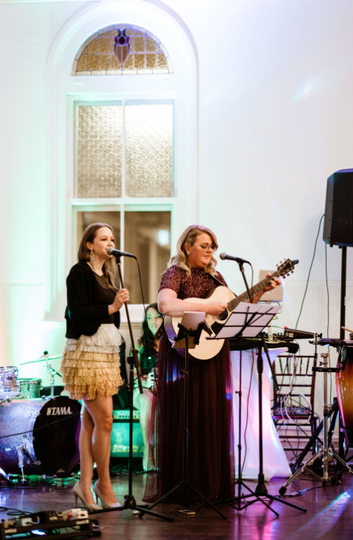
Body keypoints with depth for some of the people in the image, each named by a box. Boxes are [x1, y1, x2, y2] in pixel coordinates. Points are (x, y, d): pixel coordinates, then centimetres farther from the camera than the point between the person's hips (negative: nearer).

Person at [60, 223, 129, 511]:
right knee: (104, 419, -9)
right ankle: (104, 484, 3)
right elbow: (77, 313, -16)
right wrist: (111, 308, -23)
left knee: (91, 420, 7)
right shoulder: (80, 272, -7)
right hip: (86, 349, -8)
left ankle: (86, 485, 9)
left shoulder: (106, 275, 17)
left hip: (107, 350, 8)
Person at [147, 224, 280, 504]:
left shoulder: (215, 277, 15)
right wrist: (205, 307, -24)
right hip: (184, 353, -6)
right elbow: (165, 305, -26)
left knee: (214, 416, 6)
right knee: (184, 418, -2)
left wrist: (260, 293, 9)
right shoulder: (175, 274, -6)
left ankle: (211, 484, 14)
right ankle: (177, 487, 5)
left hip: (214, 355, 6)